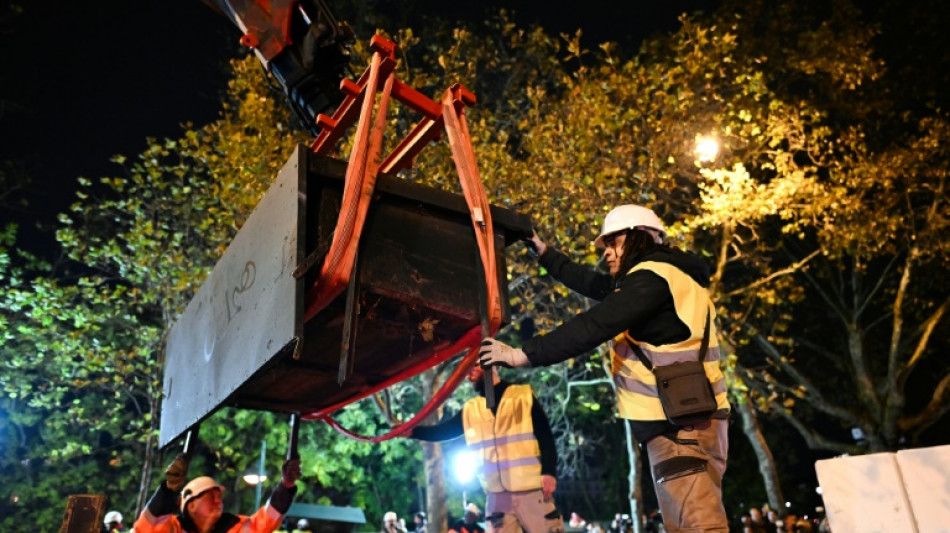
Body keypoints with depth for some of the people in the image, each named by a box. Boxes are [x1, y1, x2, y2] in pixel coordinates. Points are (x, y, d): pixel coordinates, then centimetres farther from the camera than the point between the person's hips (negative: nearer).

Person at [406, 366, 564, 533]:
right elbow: (442, 431, 13)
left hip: (531, 491, -3)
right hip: (497, 495, 4)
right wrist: (411, 431, -1)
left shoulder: (524, 395, 1)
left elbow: (546, 437, -2)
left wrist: (549, 472, -13)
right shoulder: (470, 409, 11)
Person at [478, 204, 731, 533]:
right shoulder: (657, 279, 20)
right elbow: (591, 284, 25)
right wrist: (542, 251, 27)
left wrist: (522, 355, -18)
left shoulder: (653, 277, -12)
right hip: (677, 423, 11)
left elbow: (592, 327, -21)